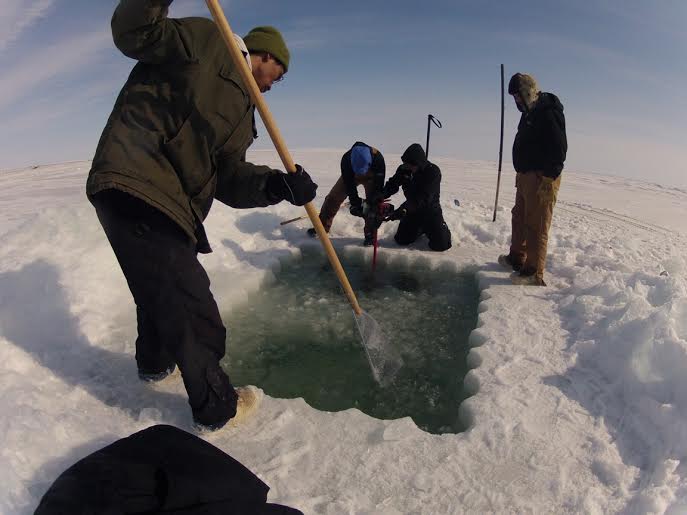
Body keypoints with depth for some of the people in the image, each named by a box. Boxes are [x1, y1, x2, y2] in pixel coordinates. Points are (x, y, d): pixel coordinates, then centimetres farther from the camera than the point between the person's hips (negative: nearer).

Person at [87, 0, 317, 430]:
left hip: (167, 202, 10)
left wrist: (278, 185, -11)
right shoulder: (205, 40, 3)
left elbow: (228, 179, 6)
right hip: (133, 183, -10)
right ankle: (217, 406, 13)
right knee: (192, 307, -5)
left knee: (160, 290, 27)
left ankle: (155, 363, 54)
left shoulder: (241, 108, 21)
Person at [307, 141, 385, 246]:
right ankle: (322, 226, 10)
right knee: (332, 198, -3)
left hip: (371, 178, -1)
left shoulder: (378, 158, -40)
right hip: (350, 177, 1)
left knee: (373, 205, -19)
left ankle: (370, 235, -6)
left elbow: (379, 184, -32)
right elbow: (348, 184, -31)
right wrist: (355, 203, -35)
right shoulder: (346, 159, -38)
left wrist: (372, 202, -35)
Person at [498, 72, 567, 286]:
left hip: (541, 179, -11)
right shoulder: (530, 112, 16)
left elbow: (559, 148, -20)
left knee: (536, 226, -8)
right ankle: (517, 259, 34)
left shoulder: (549, 113, -15)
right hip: (525, 176, 11)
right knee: (519, 218, 20)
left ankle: (534, 273, -2)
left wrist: (548, 179, -22)